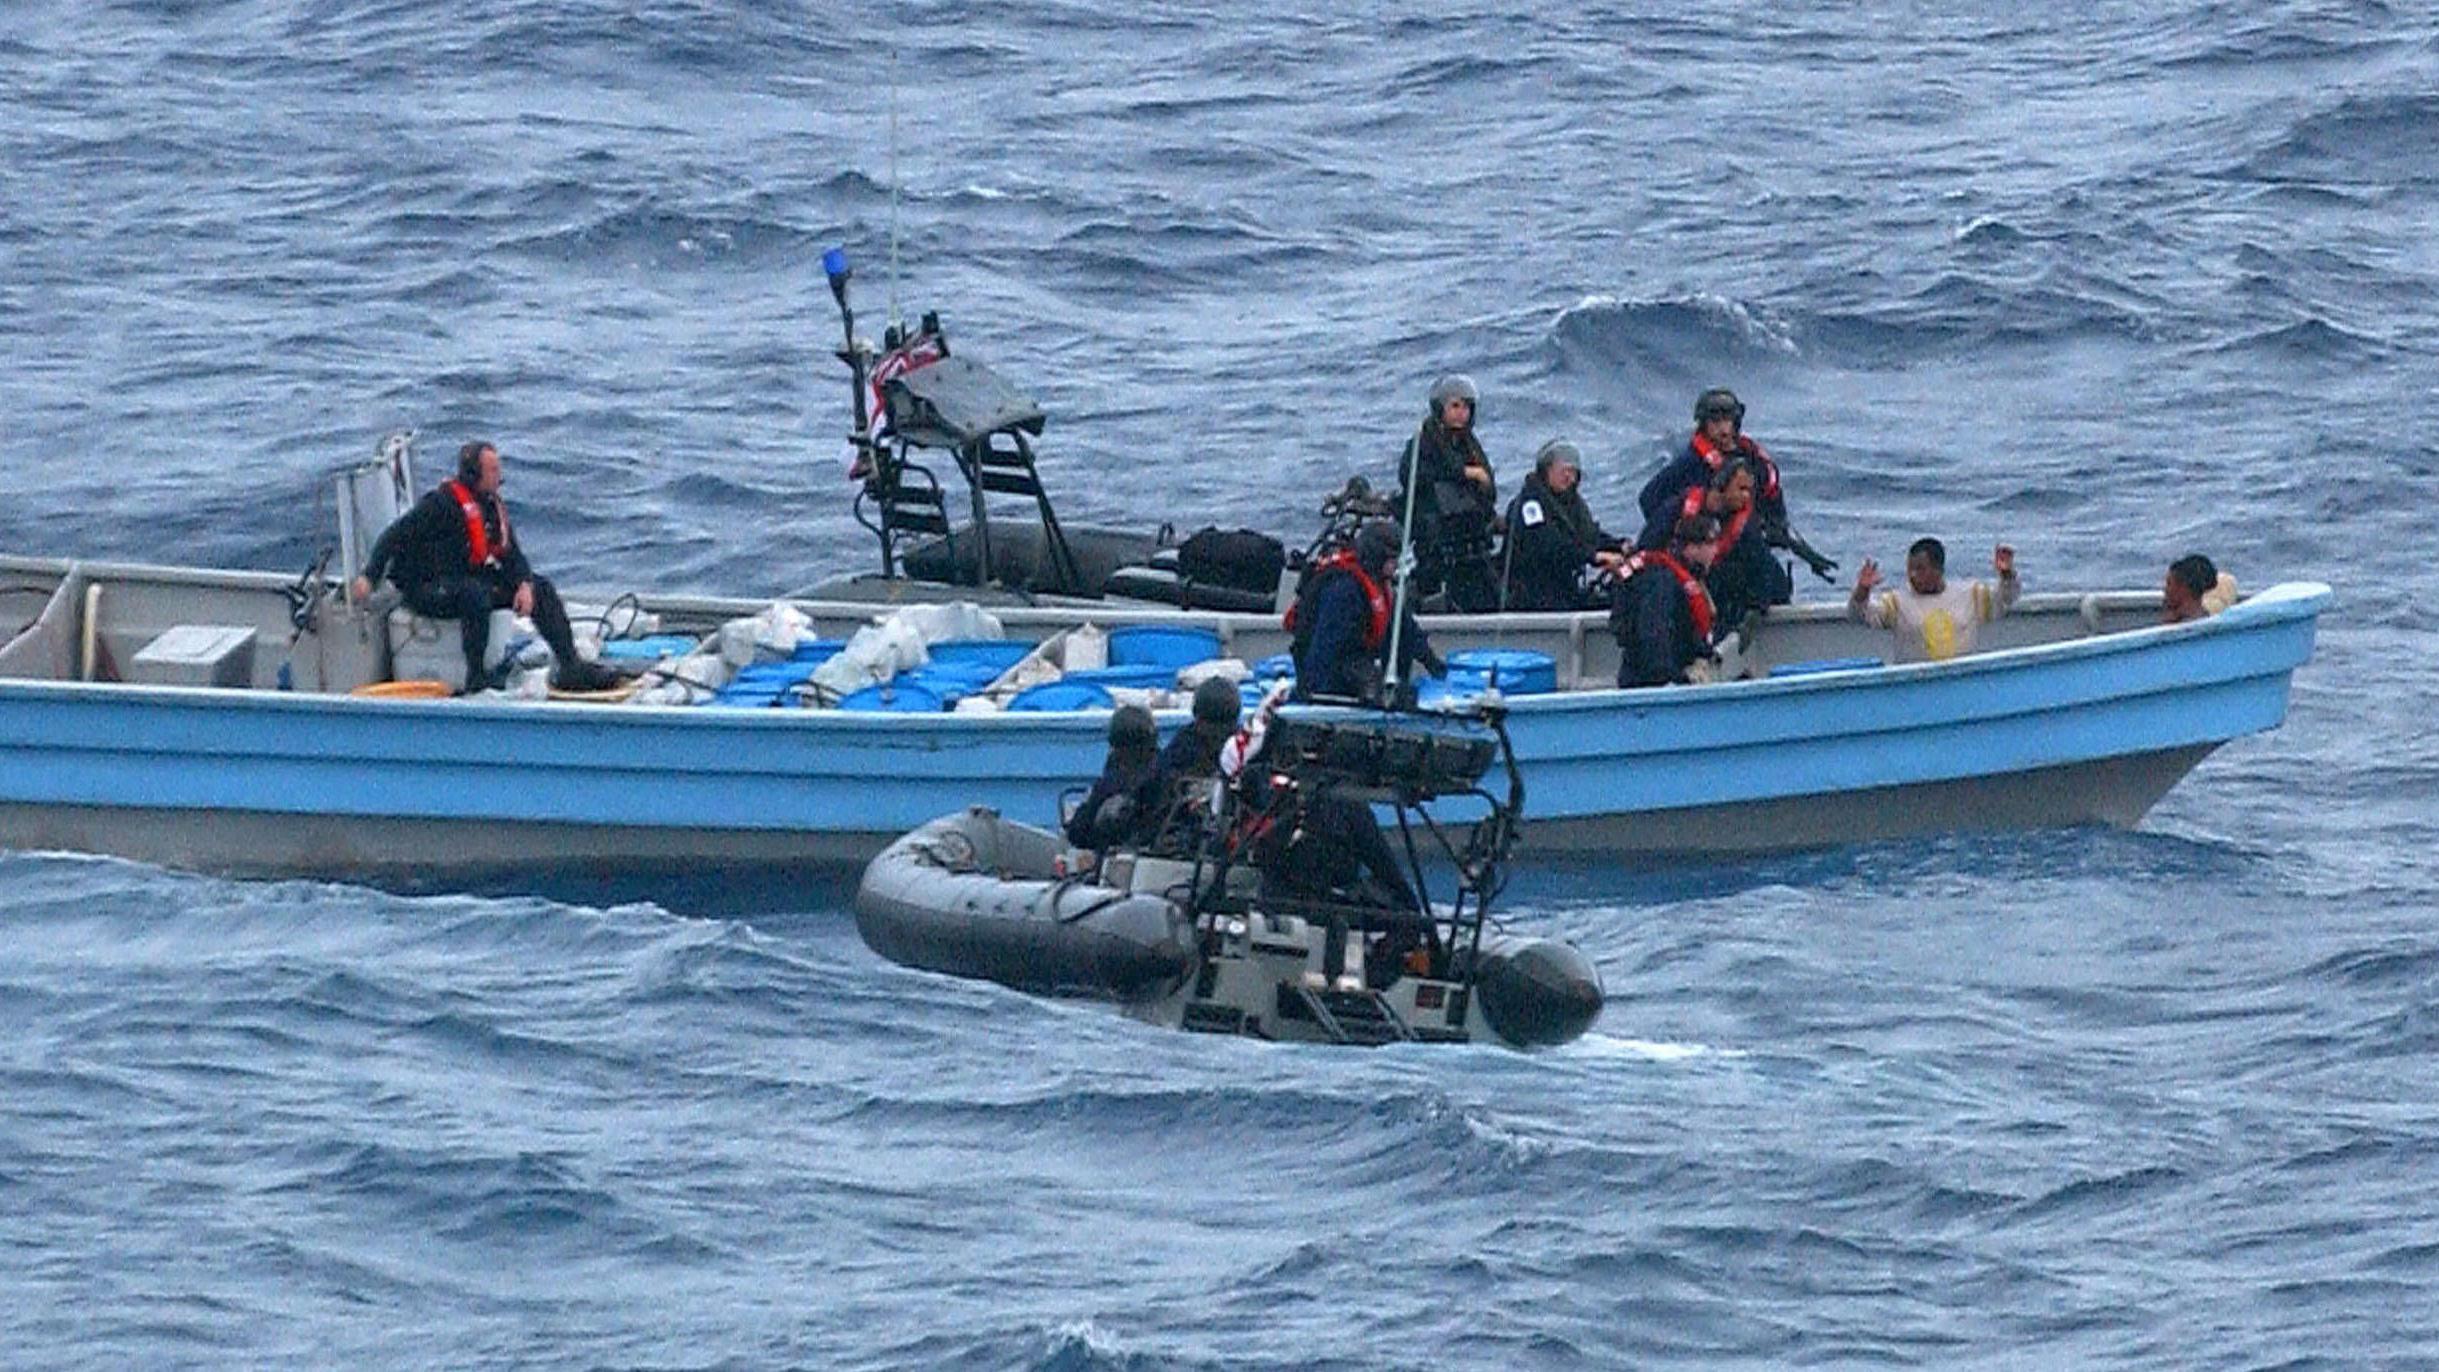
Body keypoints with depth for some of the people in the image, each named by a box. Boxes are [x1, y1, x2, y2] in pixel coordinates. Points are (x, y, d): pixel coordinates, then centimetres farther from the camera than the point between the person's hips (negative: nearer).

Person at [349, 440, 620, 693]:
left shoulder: (493, 505, 9)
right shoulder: (443, 502, -16)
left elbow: (512, 554, 10)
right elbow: (395, 536, -16)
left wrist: (524, 585, -10)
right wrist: (369, 577, -25)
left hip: (473, 577, 8)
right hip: (426, 589, -8)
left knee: (541, 588, -1)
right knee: (474, 593, -40)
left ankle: (570, 667, -1)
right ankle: (475, 677, -33)